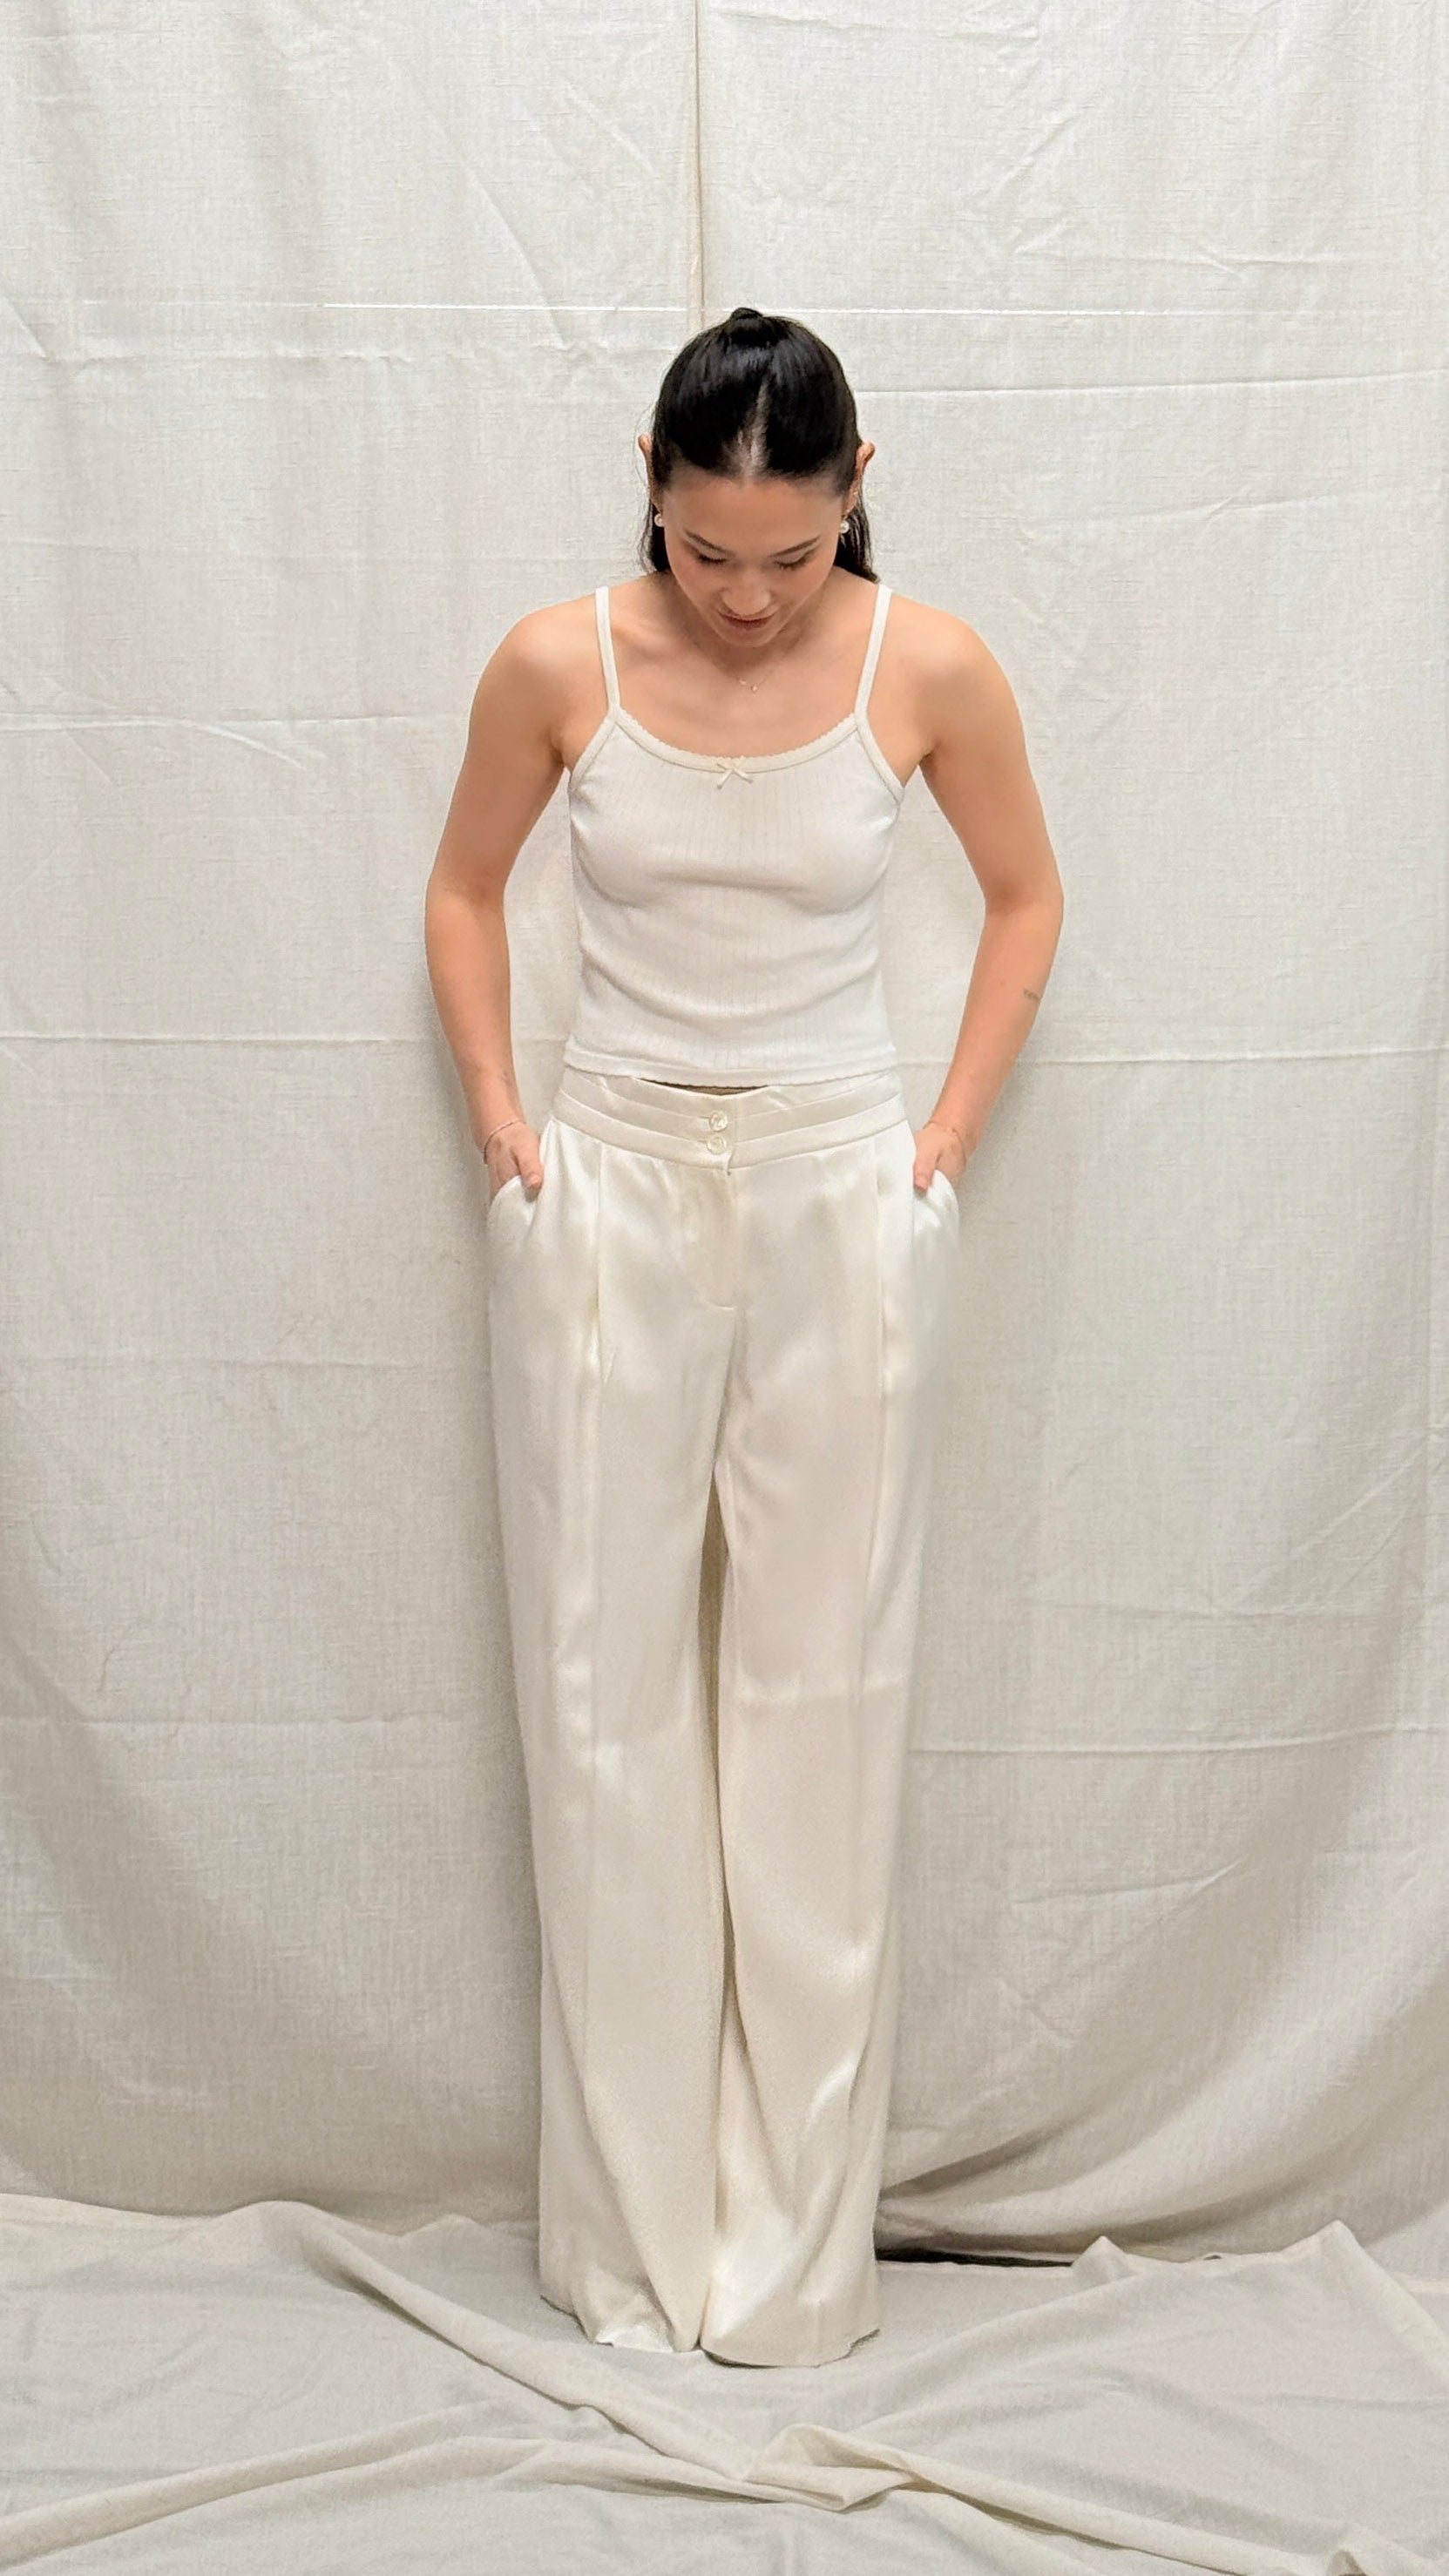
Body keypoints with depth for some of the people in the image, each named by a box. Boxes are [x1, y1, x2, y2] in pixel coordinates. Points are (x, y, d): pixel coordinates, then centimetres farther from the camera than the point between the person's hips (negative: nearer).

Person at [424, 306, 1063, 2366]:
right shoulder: (559, 665, -5)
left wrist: (946, 1143, 1)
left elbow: (1025, 897, 8)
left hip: (840, 1206, 0)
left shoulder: (928, 667, -6)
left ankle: (798, 2250, 17)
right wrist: (500, 1124, 1)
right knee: (604, 1700, 3)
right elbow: (465, 891, 10)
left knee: (826, 1703, 3)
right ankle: (634, 2237, 17)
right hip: (611, 1199, 1)